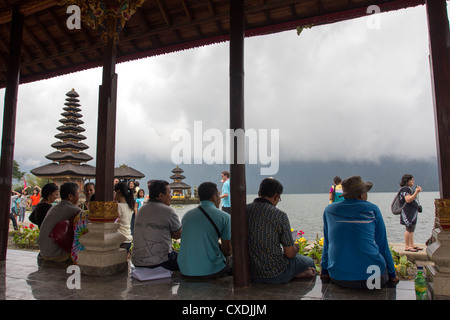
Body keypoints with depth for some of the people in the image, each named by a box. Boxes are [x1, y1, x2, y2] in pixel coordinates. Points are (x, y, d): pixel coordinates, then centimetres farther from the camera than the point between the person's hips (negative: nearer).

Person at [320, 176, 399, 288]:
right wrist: (392, 275, 17)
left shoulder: (329, 210, 6)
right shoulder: (372, 210, 0)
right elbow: (383, 245, 6)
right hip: (371, 277, -1)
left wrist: (324, 272, 22)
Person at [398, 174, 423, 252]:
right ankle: (407, 246, -5)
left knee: (412, 228, 14)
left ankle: (412, 245, 21)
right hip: (408, 212, -11)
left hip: (413, 212, 11)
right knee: (409, 228, -9)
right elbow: (408, 200, -24)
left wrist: (417, 191, 20)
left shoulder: (410, 188, 19)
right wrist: (416, 192, -25)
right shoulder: (405, 189, -15)